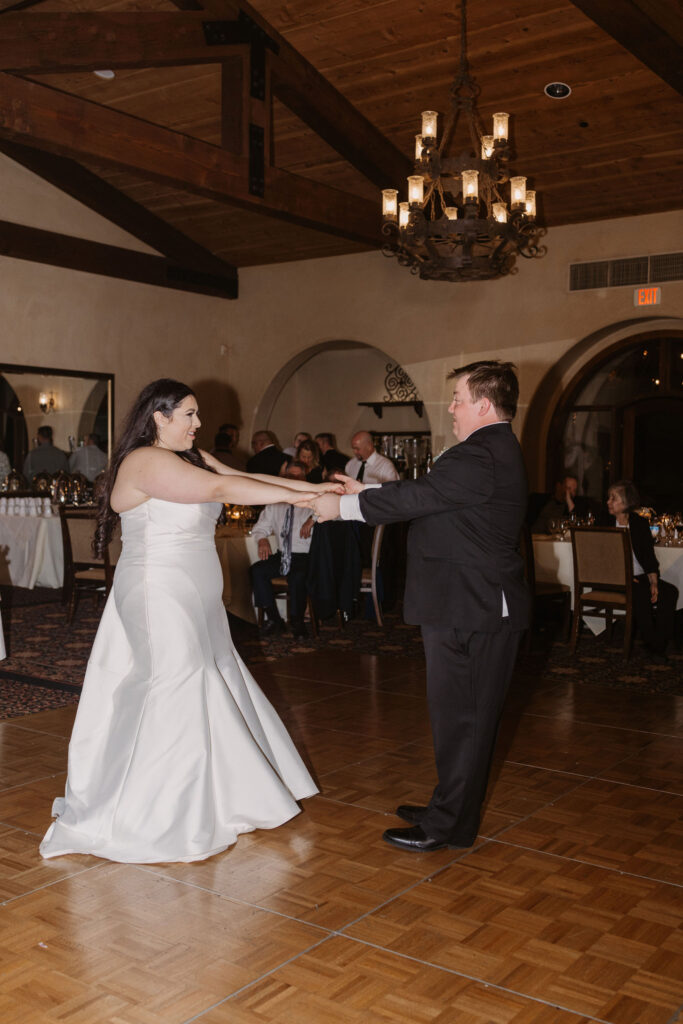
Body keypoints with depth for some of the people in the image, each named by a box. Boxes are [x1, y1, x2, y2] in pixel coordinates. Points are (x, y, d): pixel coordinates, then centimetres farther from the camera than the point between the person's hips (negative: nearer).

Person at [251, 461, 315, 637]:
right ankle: (273, 618, -12)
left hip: (304, 557, -4)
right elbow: (260, 527, 19)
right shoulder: (275, 504, 17)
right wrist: (263, 540, -3)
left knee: (297, 576, -34)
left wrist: (313, 519, -27)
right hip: (282, 556, 4)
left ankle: (297, 621, -13)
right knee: (257, 570, -21)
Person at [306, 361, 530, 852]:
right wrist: (364, 490, 16)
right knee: (471, 714, 18)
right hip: (489, 606, 10)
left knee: (458, 715, 1)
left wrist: (342, 506, -6)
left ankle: (448, 825, 13)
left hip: (467, 609, -10)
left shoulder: (478, 457, -21)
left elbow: (415, 498, -18)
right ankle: (453, 810, 32)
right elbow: (424, 492, 16)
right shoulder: (499, 450, 14)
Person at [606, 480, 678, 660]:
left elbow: (649, 556, 2)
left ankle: (660, 644, -16)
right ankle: (653, 645, -17)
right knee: (640, 595, -32)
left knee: (670, 592, -24)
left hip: (640, 576, 3)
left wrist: (654, 582, -13)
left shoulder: (640, 523, 6)